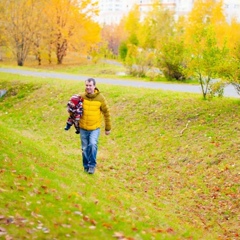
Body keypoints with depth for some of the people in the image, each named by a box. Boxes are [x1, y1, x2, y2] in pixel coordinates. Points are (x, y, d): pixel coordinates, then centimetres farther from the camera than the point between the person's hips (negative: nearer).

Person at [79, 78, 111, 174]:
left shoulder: (100, 98, -10)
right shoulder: (81, 97, -6)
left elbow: (106, 113, -1)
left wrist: (108, 128, 2)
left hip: (95, 128, -2)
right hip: (83, 128, 2)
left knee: (93, 145, -20)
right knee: (85, 148, 9)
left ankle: (92, 165, -5)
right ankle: (86, 166, 26)